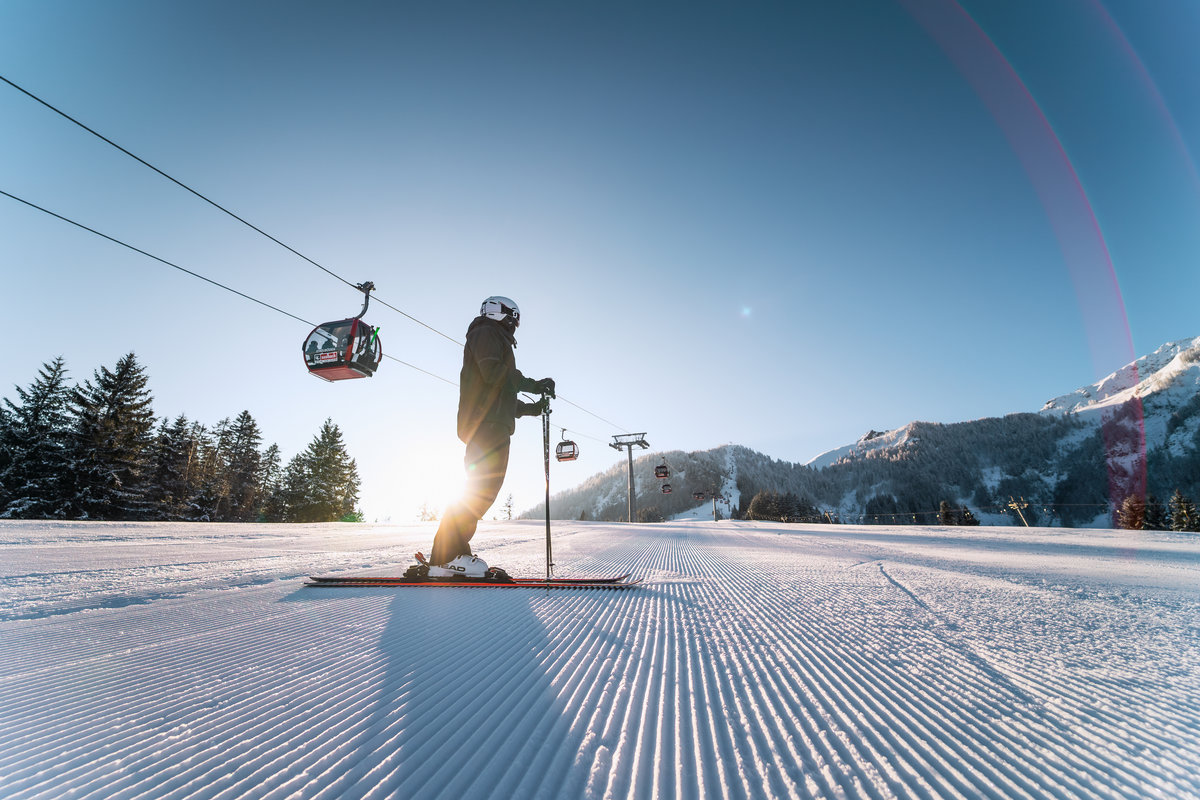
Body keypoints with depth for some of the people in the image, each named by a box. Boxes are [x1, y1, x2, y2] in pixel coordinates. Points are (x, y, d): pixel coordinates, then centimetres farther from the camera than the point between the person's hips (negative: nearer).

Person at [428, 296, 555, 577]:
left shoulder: (497, 342, 34)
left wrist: (533, 408, 22)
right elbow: (493, 373, -15)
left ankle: (455, 553, 5)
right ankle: (446, 558, -17)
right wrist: (532, 384, -8)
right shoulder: (486, 333, 5)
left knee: (481, 489, 5)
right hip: (487, 424, -10)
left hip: (491, 426, 10)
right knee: (481, 489, -16)